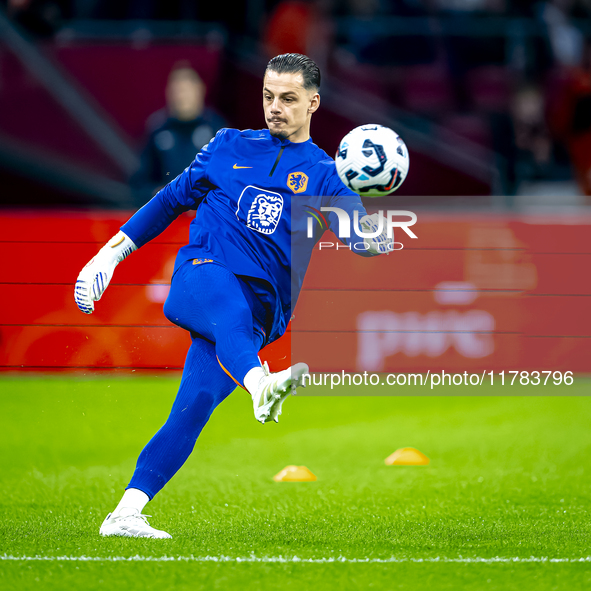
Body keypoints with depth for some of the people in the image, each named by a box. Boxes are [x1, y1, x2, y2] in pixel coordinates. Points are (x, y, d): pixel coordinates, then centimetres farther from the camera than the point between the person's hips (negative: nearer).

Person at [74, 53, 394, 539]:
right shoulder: (230, 148, 19)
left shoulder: (323, 175, 14)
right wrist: (113, 251, 24)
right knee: (230, 308, -38)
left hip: (261, 308, 0)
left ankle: (127, 513, -15)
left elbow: (360, 237, -2)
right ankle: (260, 386, -68)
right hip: (202, 275, 0)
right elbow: (173, 199, 28)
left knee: (194, 410, -15)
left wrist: (376, 236, -26)